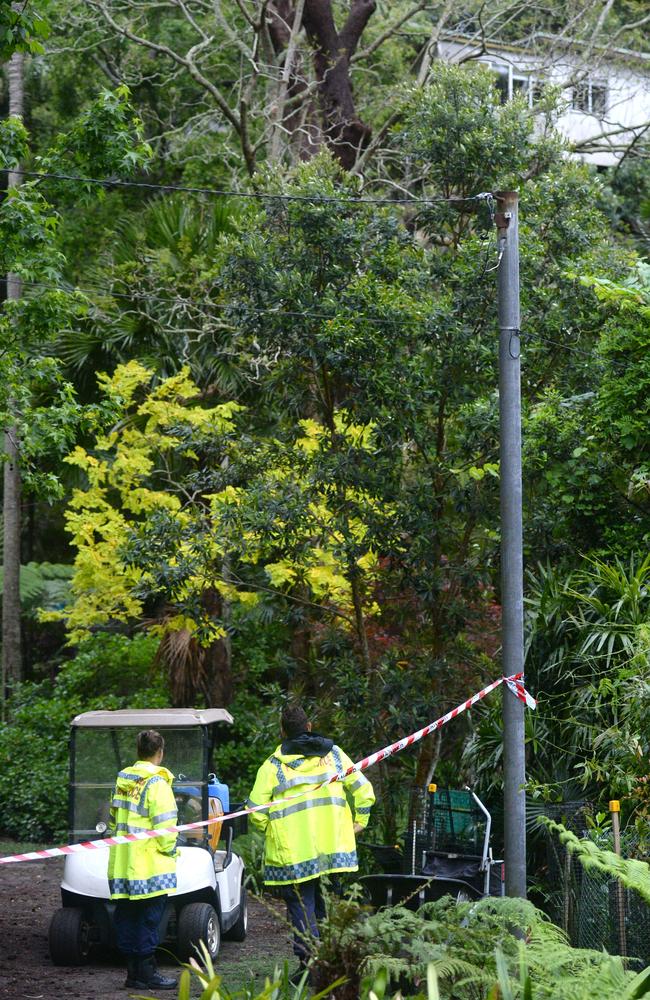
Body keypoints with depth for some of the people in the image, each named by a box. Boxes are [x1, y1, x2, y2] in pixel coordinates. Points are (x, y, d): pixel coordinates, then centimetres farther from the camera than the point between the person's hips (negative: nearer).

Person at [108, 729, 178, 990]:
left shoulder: (122, 780, 11)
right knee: (148, 920, -2)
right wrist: (171, 851, -2)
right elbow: (164, 827, -17)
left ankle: (132, 972, 14)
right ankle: (146, 973, 1)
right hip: (150, 868, -7)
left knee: (126, 919, 10)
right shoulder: (156, 783, -13)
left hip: (120, 866, 7)